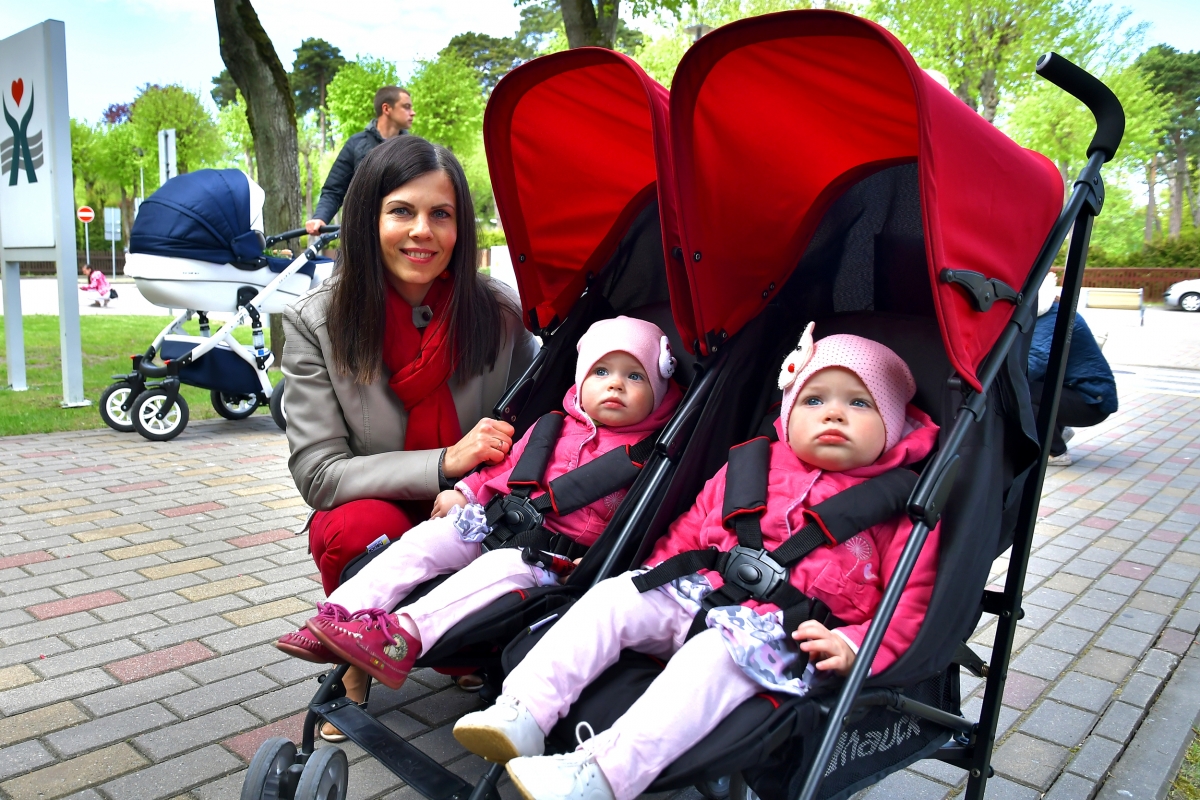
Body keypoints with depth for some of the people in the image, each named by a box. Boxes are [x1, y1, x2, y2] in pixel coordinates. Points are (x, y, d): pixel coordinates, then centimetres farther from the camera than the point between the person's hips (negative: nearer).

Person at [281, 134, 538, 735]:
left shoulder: (501, 311, -10)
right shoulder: (315, 322, -13)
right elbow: (318, 474, -15)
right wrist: (445, 463, -29)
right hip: (371, 514, -1)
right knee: (362, 526, -34)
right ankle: (356, 666, 0)